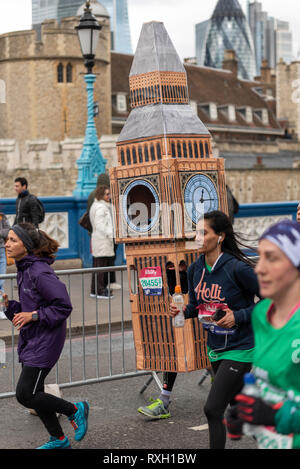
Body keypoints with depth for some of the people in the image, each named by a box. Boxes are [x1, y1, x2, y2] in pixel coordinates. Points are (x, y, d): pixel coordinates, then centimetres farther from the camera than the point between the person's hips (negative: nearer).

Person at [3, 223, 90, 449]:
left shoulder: (40, 273, -21)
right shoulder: (24, 269, 8)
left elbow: (64, 306, -21)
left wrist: (34, 316, -23)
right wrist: (9, 305, 0)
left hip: (45, 343, -9)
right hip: (30, 341, 9)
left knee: (25, 394, -8)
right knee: (33, 393, 14)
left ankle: (76, 410, 11)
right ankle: (58, 439, 30)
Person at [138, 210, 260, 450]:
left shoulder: (237, 268, -20)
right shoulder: (195, 269, 0)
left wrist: (238, 316, -22)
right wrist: (182, 311, -8)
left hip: (240, 350, -7)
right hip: (215, 349, 7)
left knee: (213, 409, -11)